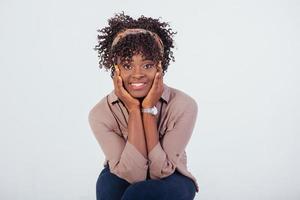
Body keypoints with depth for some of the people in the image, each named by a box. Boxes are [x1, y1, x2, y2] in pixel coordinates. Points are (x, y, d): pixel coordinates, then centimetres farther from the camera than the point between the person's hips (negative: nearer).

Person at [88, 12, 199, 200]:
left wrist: (149, 109, -33)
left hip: (169, 179, -1)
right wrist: (134, 110, -32)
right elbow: (132, 174, -26)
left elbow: (160, 171, -25)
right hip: (124, 179, 1)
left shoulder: (184, 106, -24)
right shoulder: (101, 113, -21)